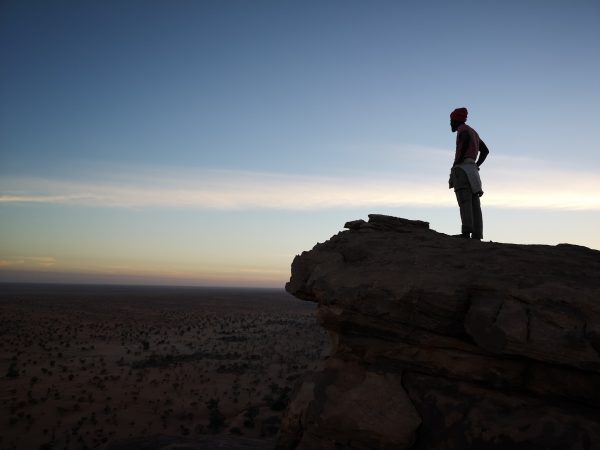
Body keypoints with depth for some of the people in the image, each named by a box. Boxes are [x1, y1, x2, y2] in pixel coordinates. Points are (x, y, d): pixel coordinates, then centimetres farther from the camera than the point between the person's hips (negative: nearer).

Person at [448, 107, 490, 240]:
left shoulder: (462, 128, 2)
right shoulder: (474, 132, 29)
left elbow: (466, 138, -22)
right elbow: (485, 150, 30)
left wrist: (459, 158, -16)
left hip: (462, 168, -8)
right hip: (472, 170, 8)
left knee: (464, 200, -18)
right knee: (474, 203, -1)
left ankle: (466, 231, -29)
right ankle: (477, 234, -8)